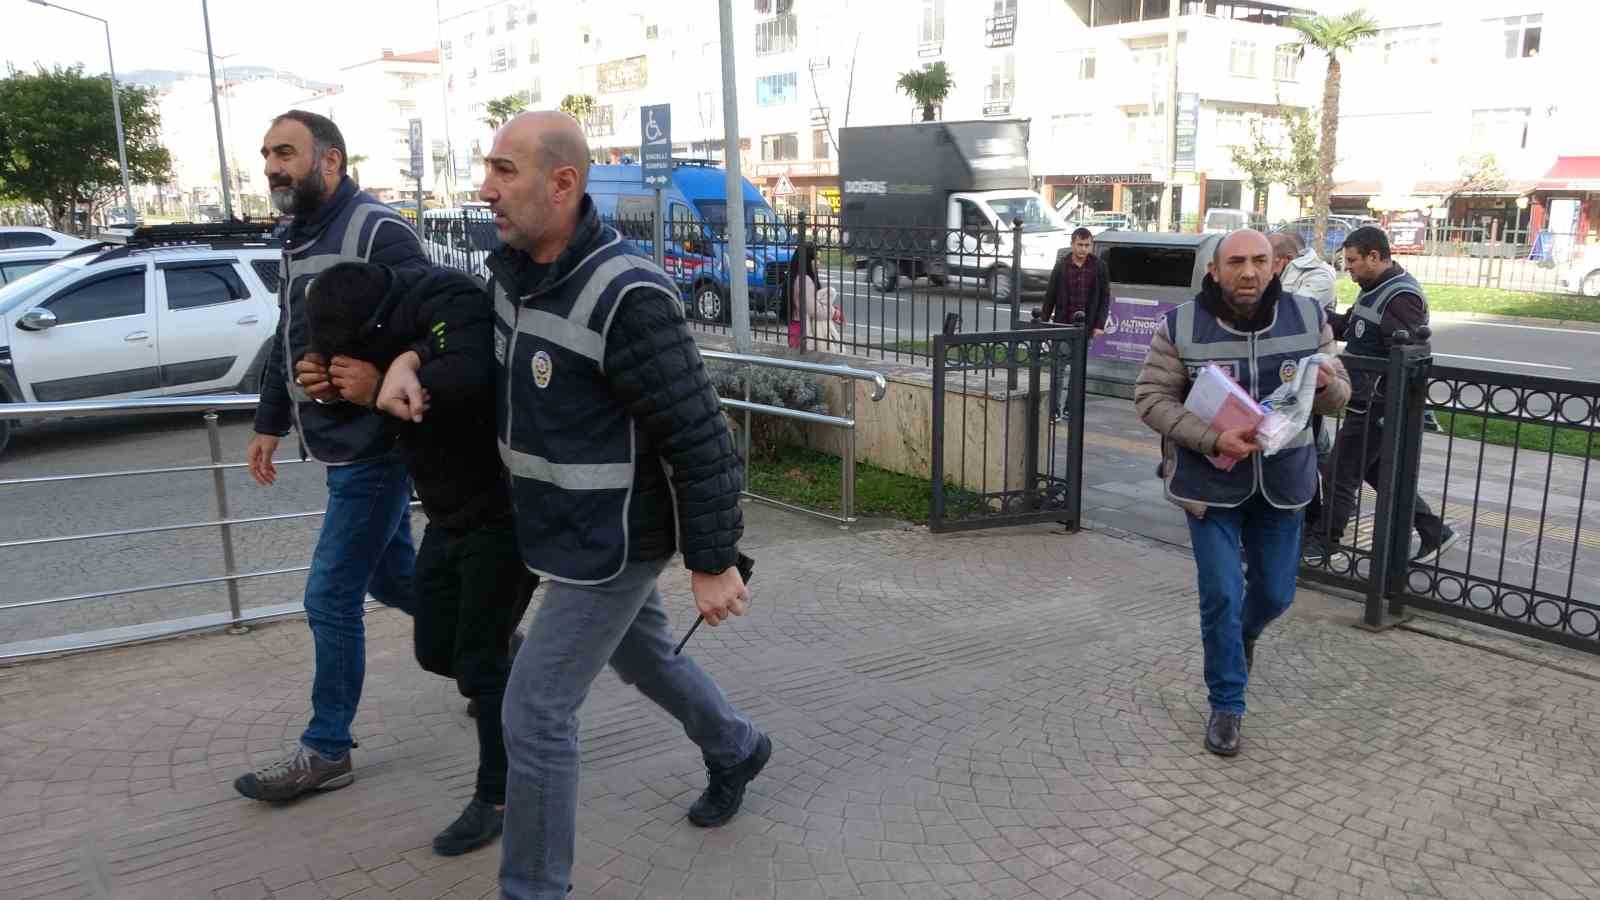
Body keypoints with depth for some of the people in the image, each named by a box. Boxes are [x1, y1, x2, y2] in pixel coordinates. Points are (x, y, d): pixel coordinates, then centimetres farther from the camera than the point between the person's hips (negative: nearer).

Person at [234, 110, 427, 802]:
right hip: (344, 450, 9)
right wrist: (269, 424, 23)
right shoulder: (299, 240, 14)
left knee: (330, 599, -2)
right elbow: (287, 343, 21)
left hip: (371, 450, -9)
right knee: (392, 575, 19)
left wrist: (380, 377, -33)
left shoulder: (378, 232, -15)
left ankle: (326, 750, 13)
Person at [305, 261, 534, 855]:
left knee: (479, 663, -1)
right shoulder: (395, 327, 4)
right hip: (450, 517, 9)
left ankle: (497, 797, 17)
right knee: (436, 651, 13)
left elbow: (466, 378, -43)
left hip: (504, 514, -9)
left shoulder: (451, 304, -24)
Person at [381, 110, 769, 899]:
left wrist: (713, 564, -18)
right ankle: (735, 750, 54)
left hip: (613, 545, -9)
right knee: (644, 658, 28)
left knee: (535, 711, -2)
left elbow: (698, 439, -24)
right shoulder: (517, 266, -2)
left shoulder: (627, 297, -29)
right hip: (574, 528, 9)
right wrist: (407, 358, -2)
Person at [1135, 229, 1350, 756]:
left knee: (1275, 593, 14)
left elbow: (1337, 398, 5)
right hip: (1211, 481, -3)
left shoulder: (1308, 318, -3)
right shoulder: (1181, 326, -11)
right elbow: (1151, 399, -11)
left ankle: (1244, 633, 51)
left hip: (1280, 481, 3)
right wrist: (1212, 439, -25)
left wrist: (1327, 384, -21)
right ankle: (1226, 705, 17)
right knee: (1221, 596, -3)